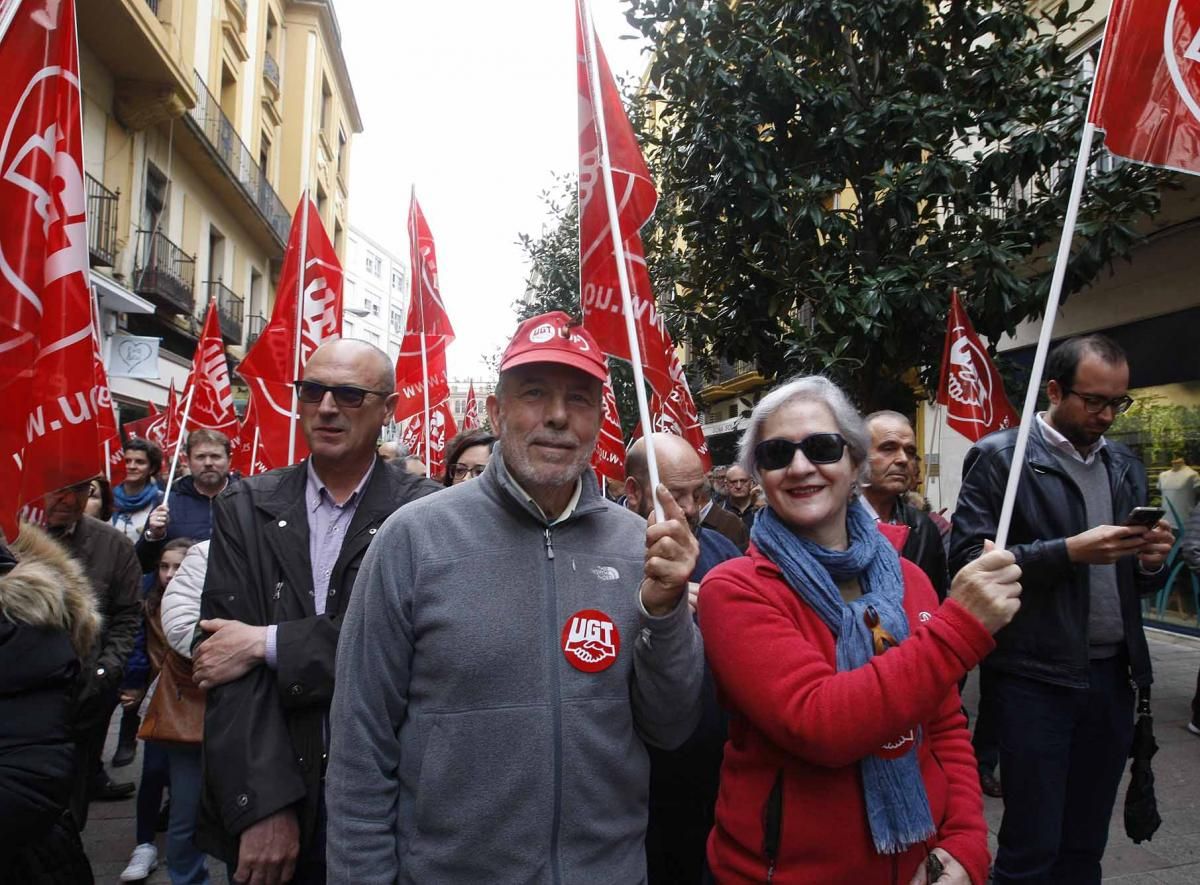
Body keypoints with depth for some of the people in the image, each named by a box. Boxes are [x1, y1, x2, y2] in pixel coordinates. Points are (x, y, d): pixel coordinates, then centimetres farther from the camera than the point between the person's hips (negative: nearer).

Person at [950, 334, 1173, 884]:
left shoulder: (1125, 466, 13)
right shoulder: (1001, 456, -7)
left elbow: (1134, 578, 17)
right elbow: (968, 559, -15)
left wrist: (1150, 561, -5)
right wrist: (1069, 551, -21)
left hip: (1113, 674, 6)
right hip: (1036, 677, -6)